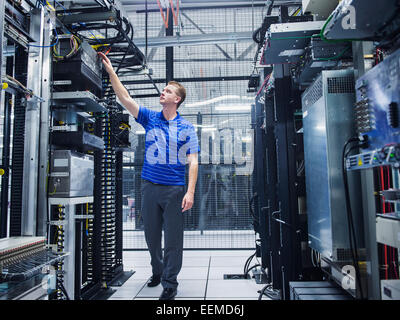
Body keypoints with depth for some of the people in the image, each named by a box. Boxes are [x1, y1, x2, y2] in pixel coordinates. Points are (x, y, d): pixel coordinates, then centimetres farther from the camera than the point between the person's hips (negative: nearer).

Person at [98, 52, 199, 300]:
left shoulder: (187, 128, -1)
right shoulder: (150, 118, 8)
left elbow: (193, 161, -6)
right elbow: (125, 98, 4)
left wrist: (190, 192, -15)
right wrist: (111, 71, -1)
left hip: (174, 189, -4)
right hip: (150, 186, 4)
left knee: (173, 238, 2)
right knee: (152, 235, 16)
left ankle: (170, 283, 16)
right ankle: (158, 272, 36)